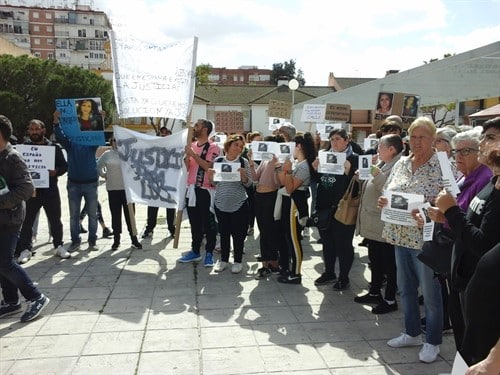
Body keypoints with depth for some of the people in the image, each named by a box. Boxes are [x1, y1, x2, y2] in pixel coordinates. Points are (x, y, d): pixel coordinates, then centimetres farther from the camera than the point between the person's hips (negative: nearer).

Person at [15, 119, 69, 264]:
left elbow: (64, 166, 4)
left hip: (50, 190, 0)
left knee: (55, 220, 10)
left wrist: (56, 172, -16)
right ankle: (25, 249, 14)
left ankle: (58, 246, 23)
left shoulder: (54, 147, 4)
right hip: (31, 190, 0)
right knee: (27, 221, 3)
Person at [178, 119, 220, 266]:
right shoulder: (192, 146, 12)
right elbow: (186, 167, 11)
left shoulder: (213, 147, -8)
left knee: (208, 224, 2)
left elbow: (208, 166, -20)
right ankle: (195, 251, 25)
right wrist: (187, 154, -5)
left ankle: (209, 253, 12)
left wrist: (192, 154, -18)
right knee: (195, 223, 15)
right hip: (192, 189, 7)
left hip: (206, 190, -6)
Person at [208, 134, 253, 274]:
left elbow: (249, 184, -2)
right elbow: (214, 183, 8)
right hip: (220, 203, 2)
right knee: (224, 233, 13)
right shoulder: (218, 160, 1)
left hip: (239, 204, -1)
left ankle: (238, 261, 21)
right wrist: (211, 176, -13)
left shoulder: (244, 162, -2)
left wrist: (244, 176, -21)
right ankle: (223, 259, 27)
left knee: (238, 234, 6)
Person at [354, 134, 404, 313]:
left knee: (388, 263, 3)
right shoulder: (383, 164, 14)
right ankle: (374, 292, 33)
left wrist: (377, 174, -29)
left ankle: (390, 300, 15)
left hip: (385, 224, -10)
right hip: (373, 223, 10)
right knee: (375, 260, 20)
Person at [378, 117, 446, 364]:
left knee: (430, 292, 8)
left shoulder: (442, 166, -11)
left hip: (425, 238, -6)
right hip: (400, 235, 6)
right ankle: (411, 333, 36)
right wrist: (383, 201, -7)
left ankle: (433, 341, 26)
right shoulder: (401, 163, 8)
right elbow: (388, 191, 14)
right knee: (405, 288, 17)